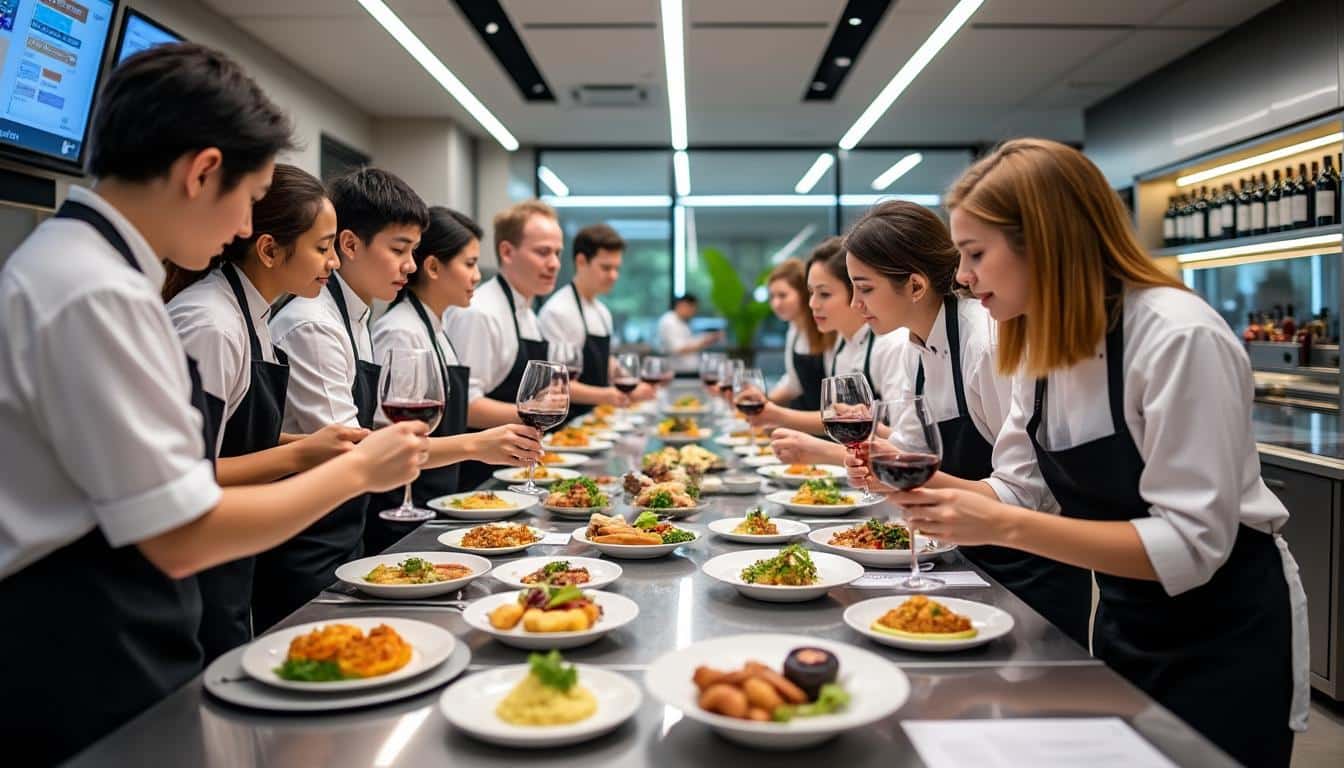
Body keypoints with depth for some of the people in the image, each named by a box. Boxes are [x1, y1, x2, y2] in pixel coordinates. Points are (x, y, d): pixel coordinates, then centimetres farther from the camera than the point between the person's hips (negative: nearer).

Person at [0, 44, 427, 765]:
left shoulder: (70, 262, 8)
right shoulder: (94, 294, -23)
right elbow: (182, 535, -22)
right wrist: (358, 469, -12)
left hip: (88, 647, 9)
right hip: (85, 669, -9)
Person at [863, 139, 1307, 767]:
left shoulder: (1179, 338, -26)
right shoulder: (1040, 344, -2)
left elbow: (1189, 545, -29)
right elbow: (1019, 490, 0)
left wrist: (1006, 527, -35)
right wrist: (923, 483, -18)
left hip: (1224, 636, -7)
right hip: (1124, 620, 7)